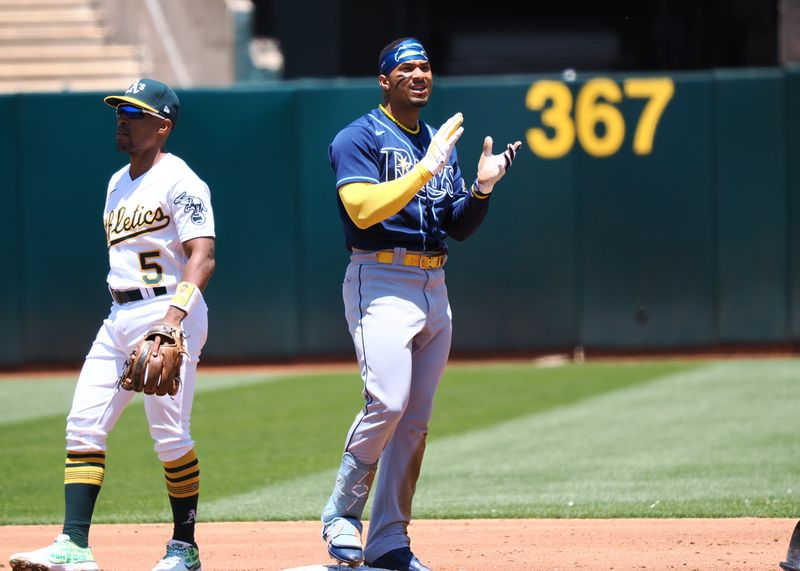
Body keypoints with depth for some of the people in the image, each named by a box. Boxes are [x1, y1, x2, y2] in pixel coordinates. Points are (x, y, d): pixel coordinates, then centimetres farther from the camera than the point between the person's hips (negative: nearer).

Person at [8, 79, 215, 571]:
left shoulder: (179, 181, -9)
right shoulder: (118, 184, 18)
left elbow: (203, 256, -18)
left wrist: (173, 316, -30)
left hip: (168, 311, -9)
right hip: (119, 318, 9)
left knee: (169, 432, -6)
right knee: (83, 424, -2)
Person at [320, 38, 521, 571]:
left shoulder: (441, 143, 17)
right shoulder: (359, 138, -4)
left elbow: (460, 227, 17)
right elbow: (363, 209, -20)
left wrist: (482, 187, -2)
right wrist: (426, 169, -22)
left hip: (434, 287, 7)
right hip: (381, 282, -7)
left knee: (417, 419, 5)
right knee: (388, 402, -22)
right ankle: (342, 514, -5)